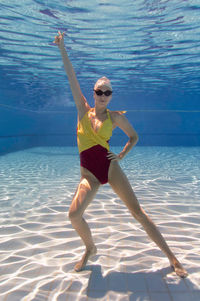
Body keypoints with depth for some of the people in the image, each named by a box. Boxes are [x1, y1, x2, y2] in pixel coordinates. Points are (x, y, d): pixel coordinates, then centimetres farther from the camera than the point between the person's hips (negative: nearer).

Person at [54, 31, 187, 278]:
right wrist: (62, 49, 3)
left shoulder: (115, 117, 3)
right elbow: (71, 78, 3)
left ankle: (171, 257, 9)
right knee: (74, 215, -13)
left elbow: (134, 136, 15)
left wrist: (122, 155, 0)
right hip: (88, 172, 2)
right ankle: (90, 248, 18)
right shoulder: (83, 109, 6)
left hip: (110, 167, -1)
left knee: (137, 211, -4)